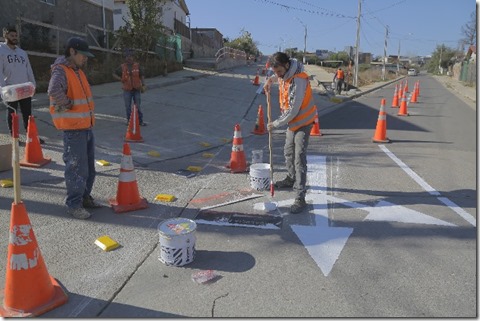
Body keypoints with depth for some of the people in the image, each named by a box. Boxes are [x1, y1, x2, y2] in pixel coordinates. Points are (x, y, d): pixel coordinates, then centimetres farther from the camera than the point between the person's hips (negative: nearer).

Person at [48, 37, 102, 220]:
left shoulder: (78, 71, 15)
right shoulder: (61, 71, -14)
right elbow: (54, 90, -35)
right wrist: (67, 105, -21)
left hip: (87, 127, 9)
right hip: (73, 129, -9)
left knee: (89, 167, 17)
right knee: (77, 168, -3)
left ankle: (85, 197, 31)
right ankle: (73, 205, 9)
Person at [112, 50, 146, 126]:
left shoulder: (137, 66, 2)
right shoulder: (122, 67, 2)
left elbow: (142, 76, 3)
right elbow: (114, 74, 12)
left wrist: (143, 85, -7)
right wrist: (120, 79, -4)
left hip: (136, 89, 0)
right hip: (127, 90, 1)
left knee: (138, 106, 4)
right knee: (128, 106, 7)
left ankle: (140, 120, 11)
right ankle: (129, 120, 18)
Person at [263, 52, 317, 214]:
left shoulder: (298, 81, -30)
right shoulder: (285, 73, -4)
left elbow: (293, 110, -29)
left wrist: (276, 124, -19)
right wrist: (271, 79, 6)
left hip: (303, 121, -9)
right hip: (292, 121, 9)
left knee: (299, 158, -13)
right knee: (288, 152, 22)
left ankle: (300, 198, -12)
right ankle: (291, 179, 45)